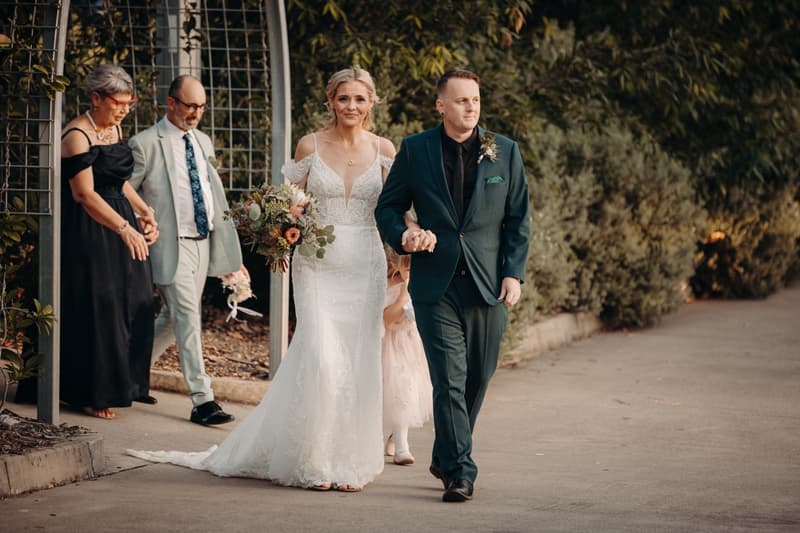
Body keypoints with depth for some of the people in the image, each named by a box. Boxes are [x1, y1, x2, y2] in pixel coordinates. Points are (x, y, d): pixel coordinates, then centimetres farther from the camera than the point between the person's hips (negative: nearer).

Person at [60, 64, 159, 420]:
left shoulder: (114, 129, 12)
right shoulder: (77, 135, -15)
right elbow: (84, 194, -24)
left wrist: (144, 211, 5)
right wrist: (124, 228, -32)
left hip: (122, 227, 8)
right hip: (89, 233, -8)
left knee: (134, 305, 7)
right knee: (97, 309, -3)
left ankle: (125, 382, 20)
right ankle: (93, 394, 7)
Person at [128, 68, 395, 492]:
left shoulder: (383, 150, 5)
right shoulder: (310, 145, 2)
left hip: (365, 267, 2)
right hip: (317, 265, -2)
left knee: (358, 362, 2)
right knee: (321, 356, -14)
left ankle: (348, 462, 11)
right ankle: (314, 461, -2)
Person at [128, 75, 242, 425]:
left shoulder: (203, 141, 13)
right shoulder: (145, 144, -8)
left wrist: (224, 235, 13)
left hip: (203, 242, 7)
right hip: (170, 244, -7)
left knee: (173, 318, 14)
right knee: (188, 319, -11)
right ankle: (202, 400, -11)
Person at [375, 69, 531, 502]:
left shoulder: (504, 151, 6)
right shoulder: (414, 150, 3)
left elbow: (519, 219, 7)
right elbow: (387, 207, 9)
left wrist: (514, 273, -3)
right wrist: (403, 235, -12)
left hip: (489, 284, 2)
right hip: (436, 284, -2)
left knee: (478, 378, 9)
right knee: (449, 380, -8)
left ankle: (446, 456, 28)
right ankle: (459, 471, -5)